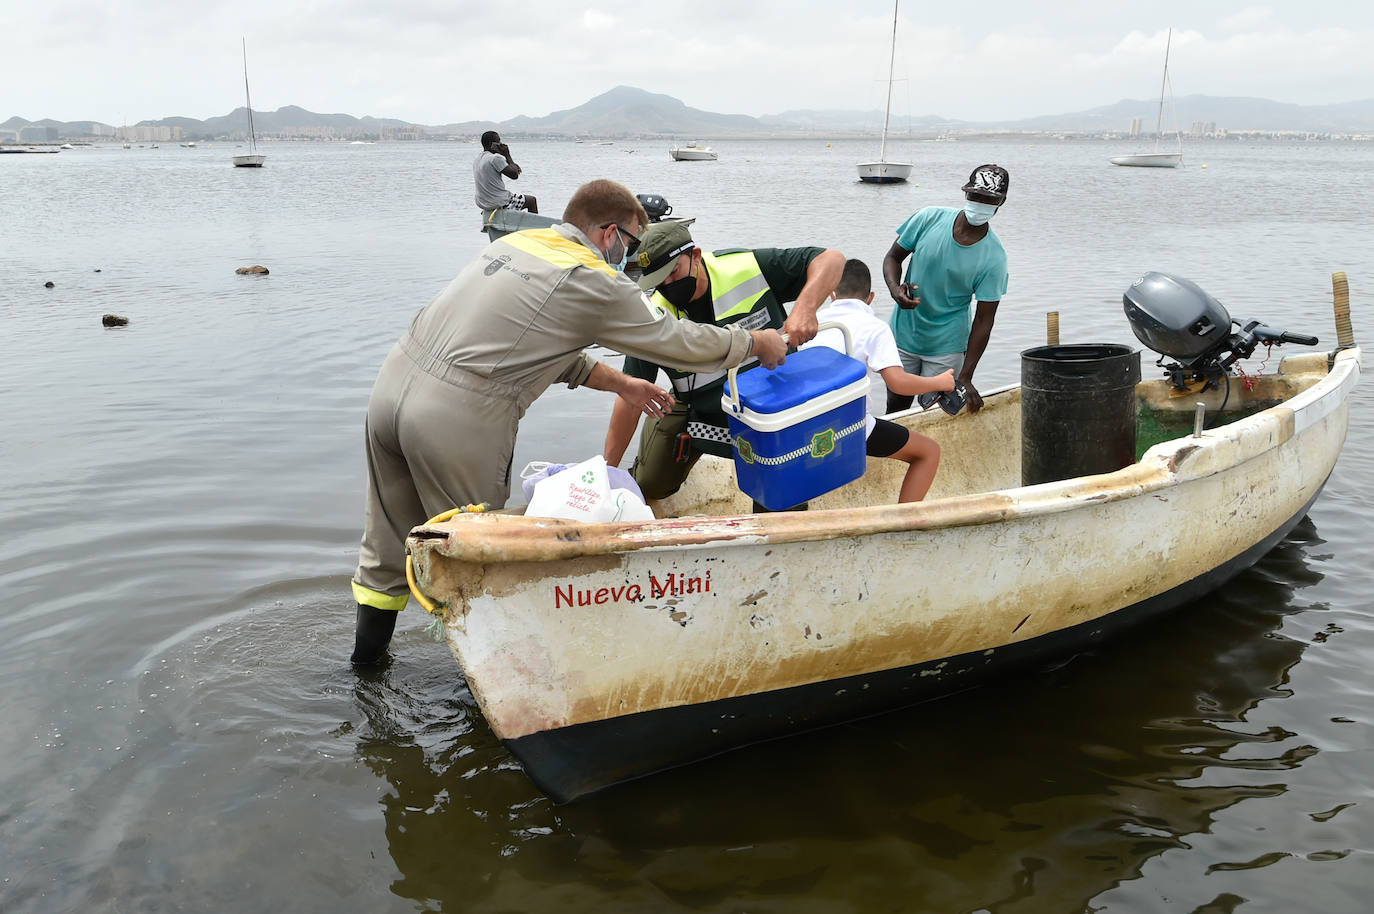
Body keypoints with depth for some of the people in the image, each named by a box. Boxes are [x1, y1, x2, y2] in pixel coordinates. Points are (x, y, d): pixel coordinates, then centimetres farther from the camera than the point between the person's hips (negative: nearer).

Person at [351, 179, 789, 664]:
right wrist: (757, 342, 19)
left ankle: (367, 651, 37)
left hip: (391, 386, 8)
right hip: (455, 420, -8)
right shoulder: (595, 282, -6)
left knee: (389, 539, 22)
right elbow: (682, 343, 3)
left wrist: (619, 382, 30)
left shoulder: (514, 241, 17)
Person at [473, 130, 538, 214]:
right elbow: (514, 175, -17)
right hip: (500, 204, -9)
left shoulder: (476, 159, 9)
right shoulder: (496, 158, -20)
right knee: (531, 200, 11)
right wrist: (507, 155, -7)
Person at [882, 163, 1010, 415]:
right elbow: (893, 256, 3)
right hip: (903, 335, 2)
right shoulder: (929, 218, -10)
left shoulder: (993, 257, -14)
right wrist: (895, 288, -21)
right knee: (896, 408, 13)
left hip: (947, 347, -2)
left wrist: (965, 378, -19)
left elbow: (984, 320, -13)